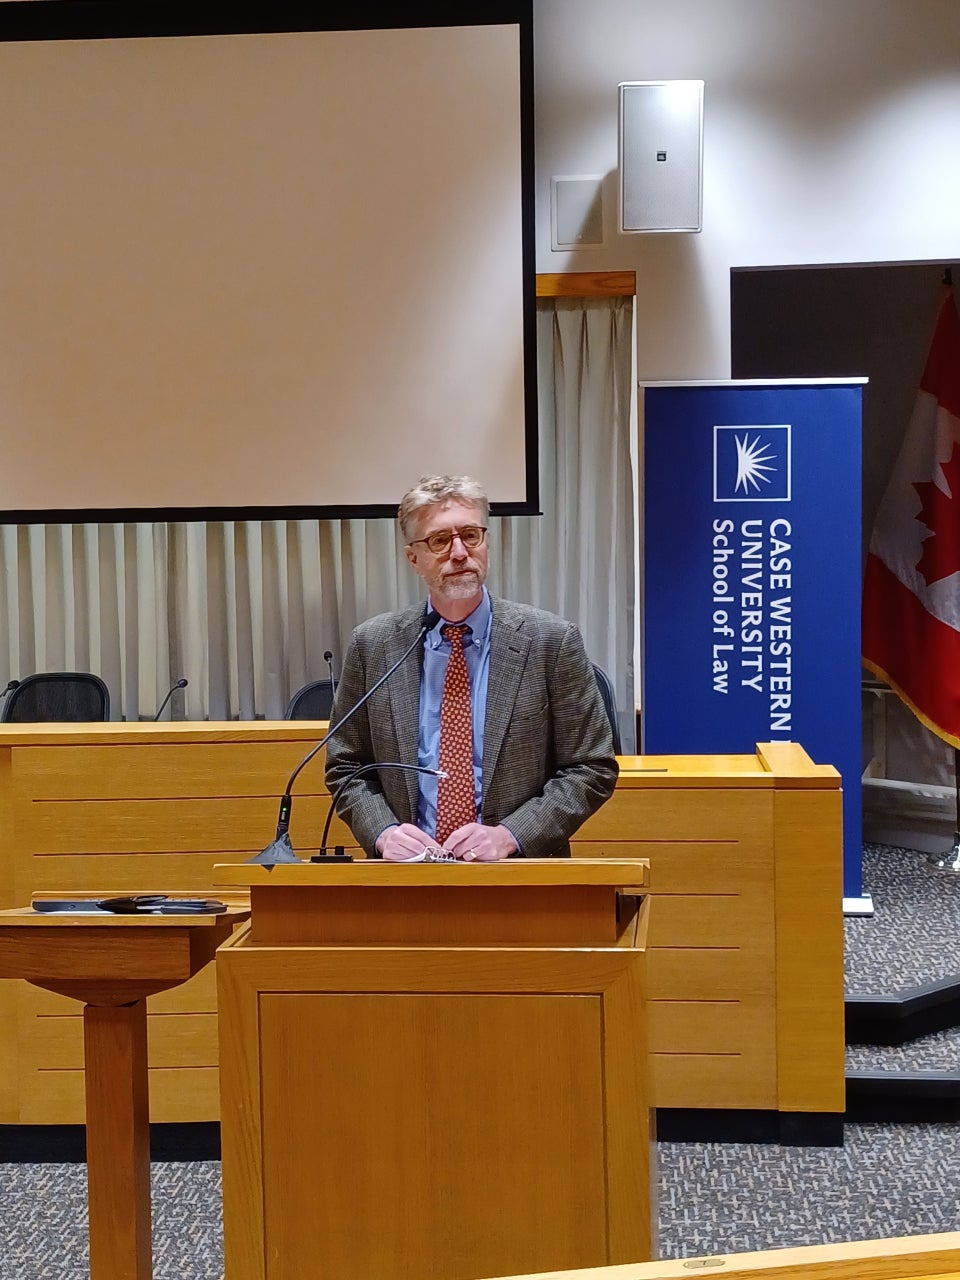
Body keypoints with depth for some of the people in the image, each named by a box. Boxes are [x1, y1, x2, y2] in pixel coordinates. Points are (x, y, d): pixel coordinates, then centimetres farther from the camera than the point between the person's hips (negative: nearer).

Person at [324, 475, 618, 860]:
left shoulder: (552, 641, -1)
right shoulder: (371, 645, 5)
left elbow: (592, 768, 1)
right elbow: (346, 768, 11)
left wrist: (510, 835, -11)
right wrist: (383, 832, -7)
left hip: (521, 871, -2)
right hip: (410, 869, 2)